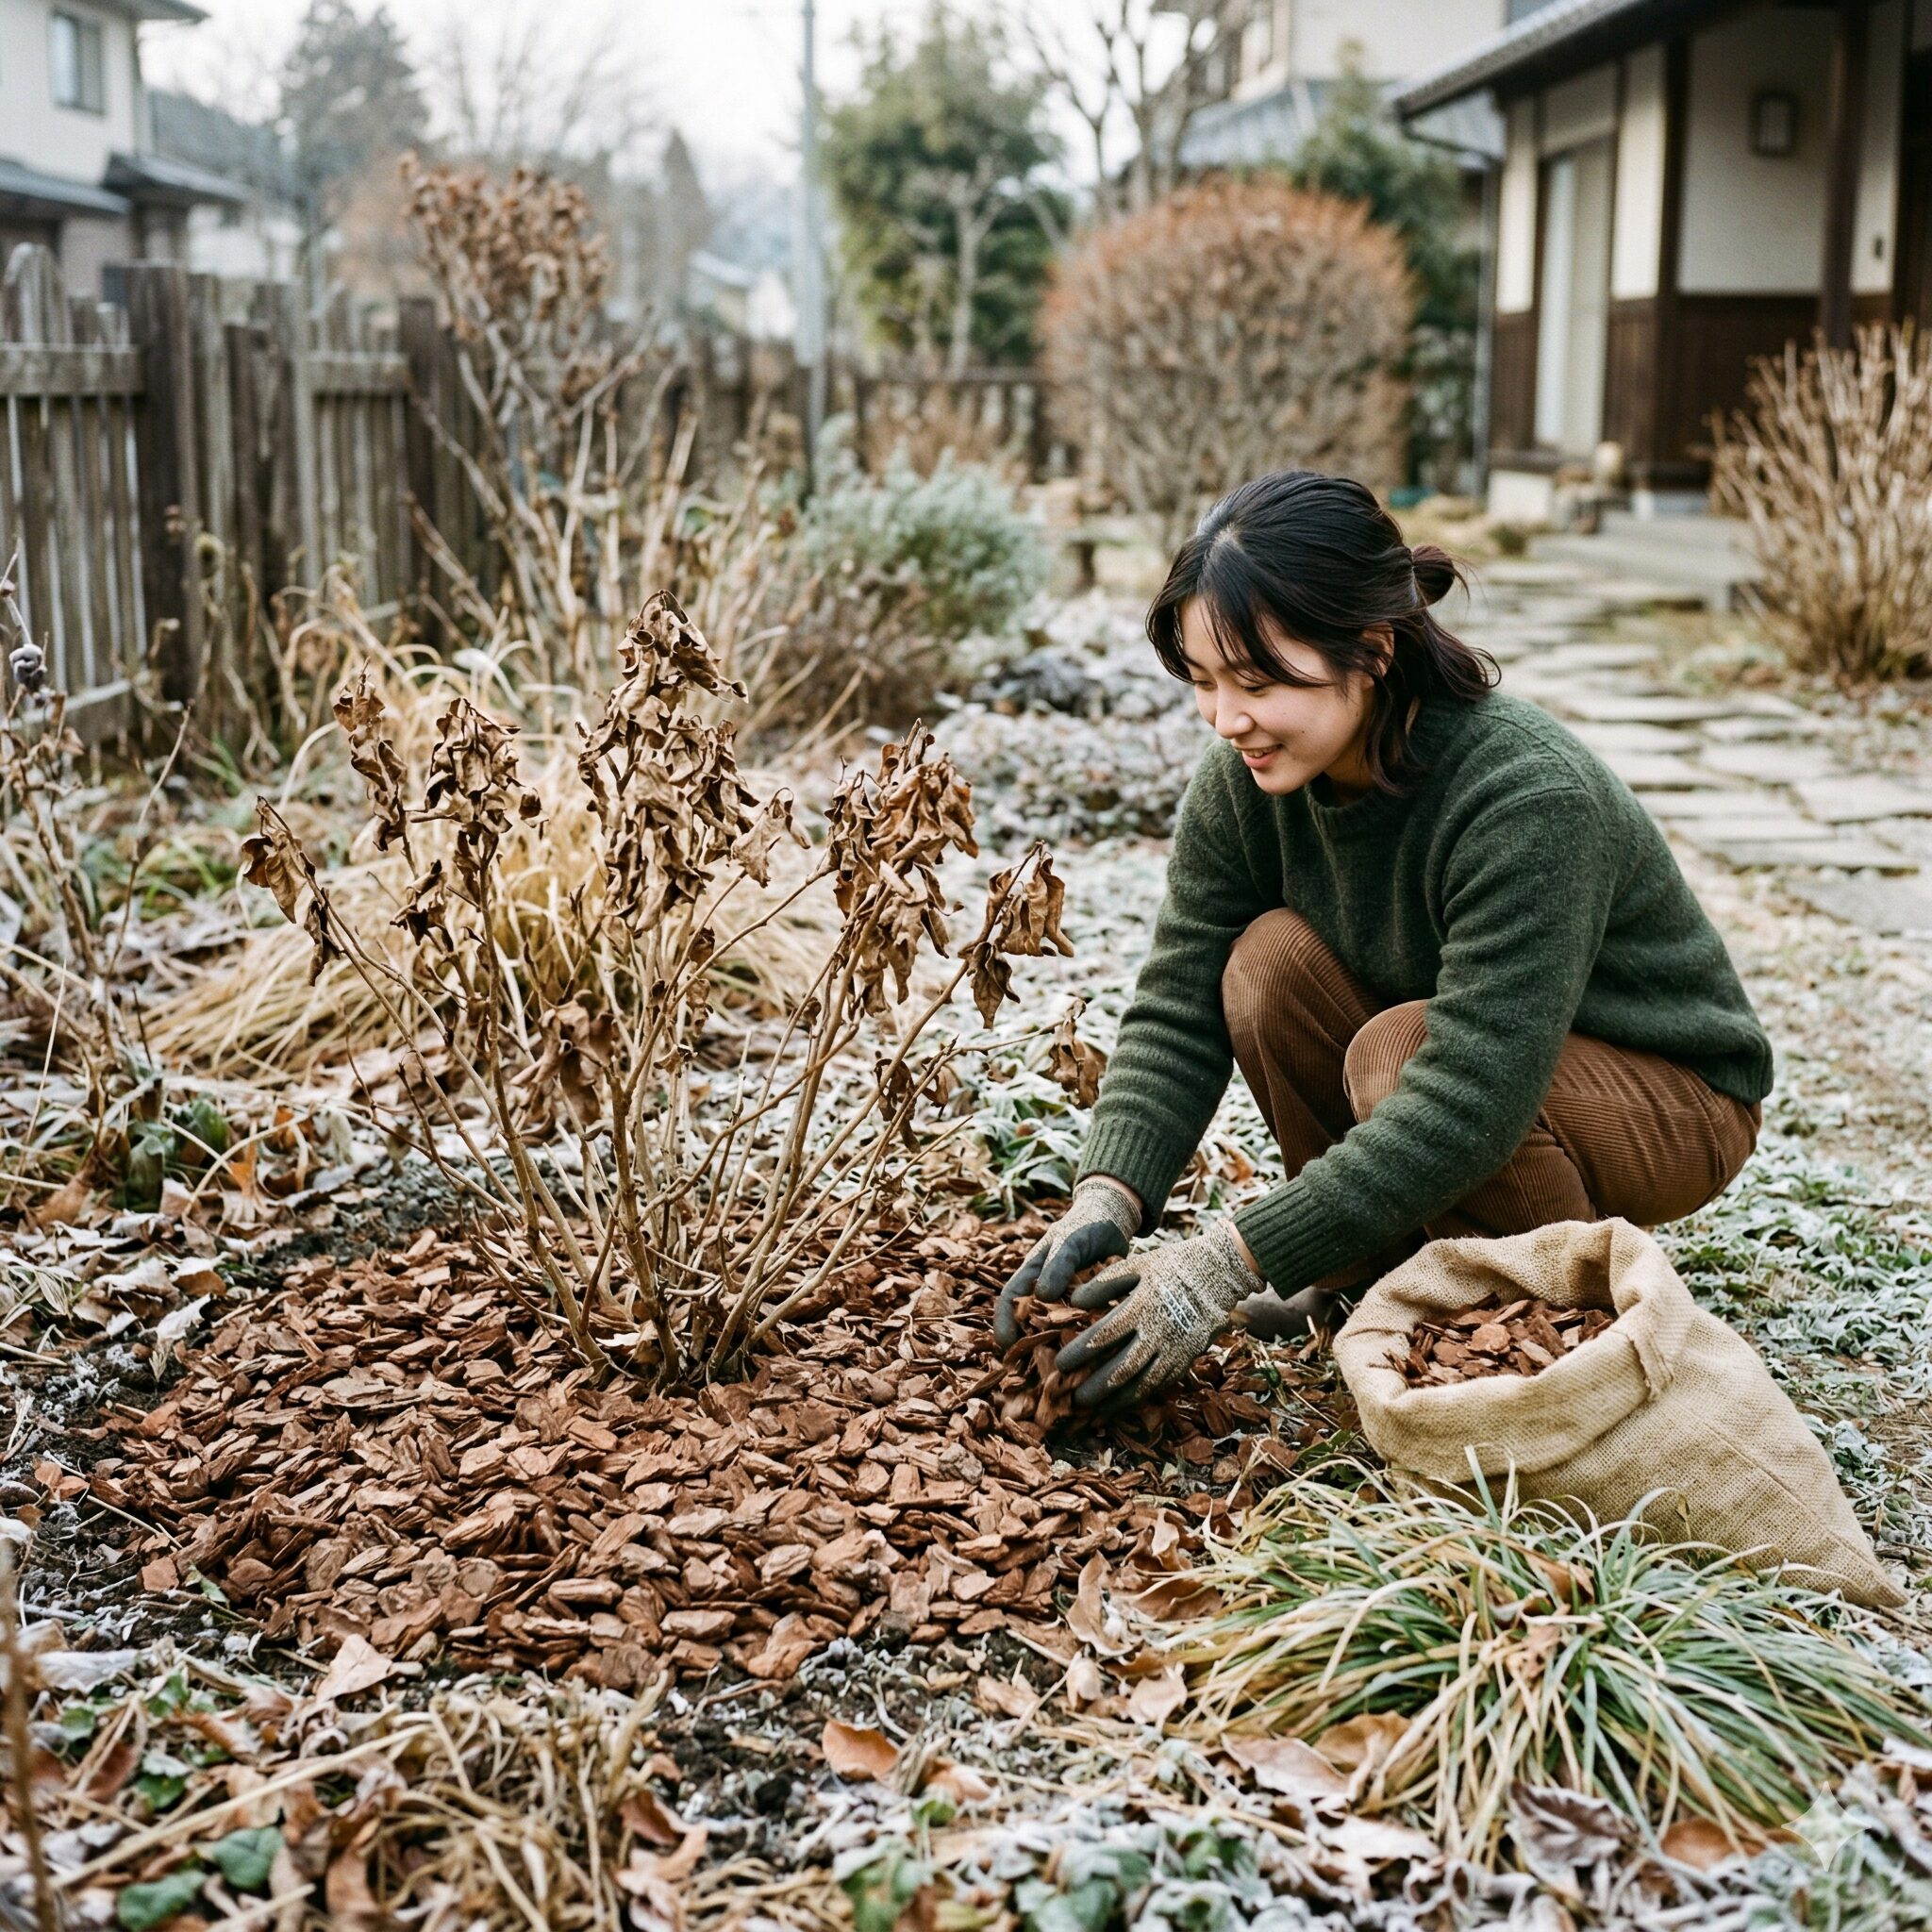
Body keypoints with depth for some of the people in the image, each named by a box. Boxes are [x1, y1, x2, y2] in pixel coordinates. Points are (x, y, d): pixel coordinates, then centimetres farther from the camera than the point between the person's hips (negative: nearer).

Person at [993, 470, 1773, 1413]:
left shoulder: (1528, 800, -35)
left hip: (1672, 1100, -5)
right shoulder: (1245, 780, -15)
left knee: (1397, 1048, -33)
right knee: (1271, 959, -21)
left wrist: (1230, 1262, -41)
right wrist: (1107, 1200, -33)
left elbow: (1472, 1098, -39)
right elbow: (1177, 1010, -15)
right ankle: (1374, 1257, -1)